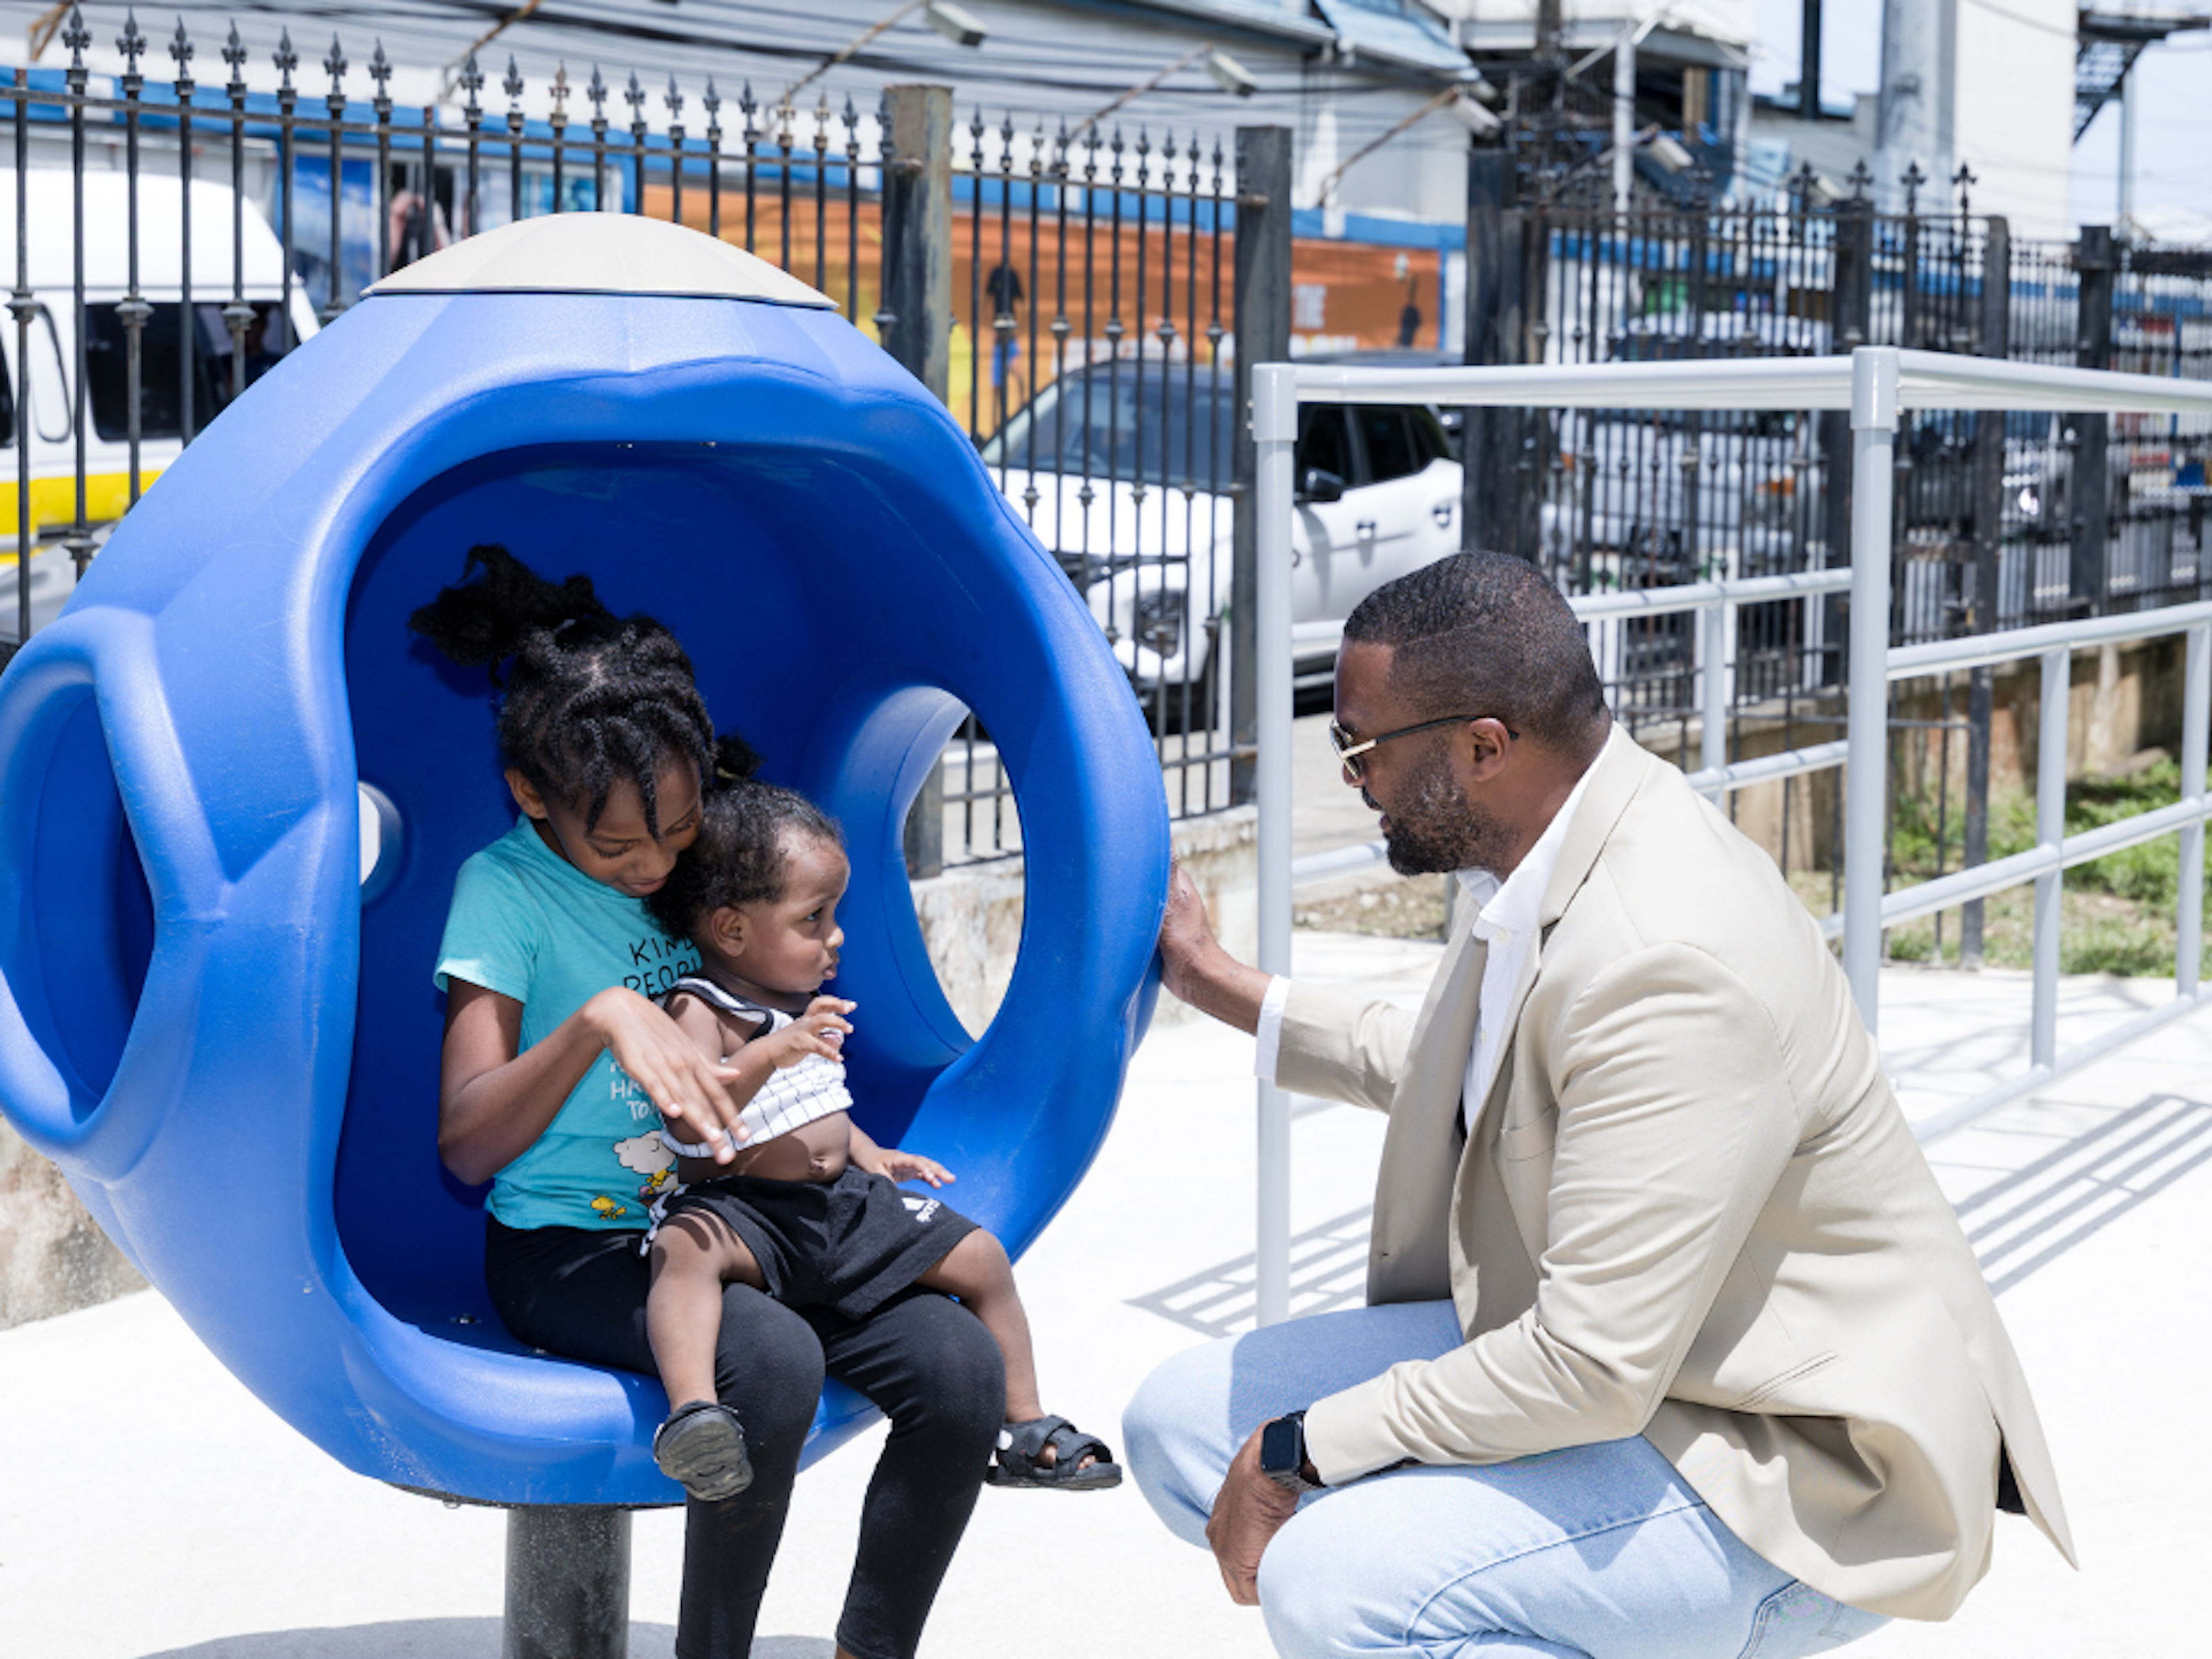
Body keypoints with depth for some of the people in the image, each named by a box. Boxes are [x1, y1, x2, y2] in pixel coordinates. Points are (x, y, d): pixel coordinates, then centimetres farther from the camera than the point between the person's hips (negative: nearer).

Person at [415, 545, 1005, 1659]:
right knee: (772, 1358, -36)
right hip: (570, 1249, -5)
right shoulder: (507, 888, -6)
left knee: (961, 1367, -19)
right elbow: (466, 1147, -14)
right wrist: (599, 1019, -29)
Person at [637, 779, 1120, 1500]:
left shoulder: (803, 1007, 16)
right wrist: (770, 1053, -38)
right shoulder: (701, 1013, -11)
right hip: (741, 1206, -8)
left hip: (845, 1200, 8)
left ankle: (1025, 1427, 19)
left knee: (981, 1258, 6)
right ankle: (692, 1411, -57)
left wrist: (869, 1155, 18)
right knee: (687, 1248, -40)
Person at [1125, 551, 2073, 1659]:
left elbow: (1593, 1372, -30)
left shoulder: (1672, 967, -31)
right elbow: (1461, 1069, 24)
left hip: (1797, 1479, -10)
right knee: (1185, 1422, 3)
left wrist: (1301, 1451, -19)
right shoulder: (1540, 856, 0)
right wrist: (1220, 987, 27)